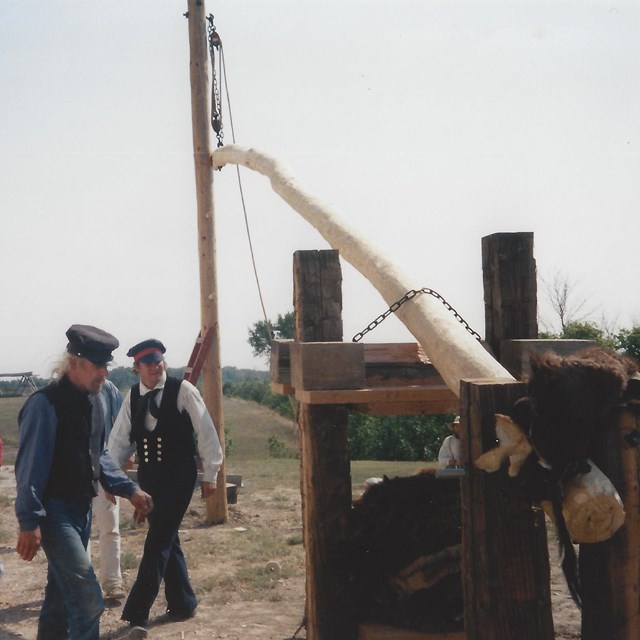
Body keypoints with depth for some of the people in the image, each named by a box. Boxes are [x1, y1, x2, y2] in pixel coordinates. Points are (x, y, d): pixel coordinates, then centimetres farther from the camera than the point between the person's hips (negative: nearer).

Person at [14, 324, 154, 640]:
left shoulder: (87, 404, 10)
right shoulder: (45, 404, -18)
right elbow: (30, 465, -19)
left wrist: (130, 489, 6)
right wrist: (29, 522, -21)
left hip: (81, 510, 9)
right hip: (54, 512, -9)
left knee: (61, 595, 18)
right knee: (88, 599, -13)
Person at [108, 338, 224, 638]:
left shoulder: (183, 391, -9)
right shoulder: (132, 397, 5)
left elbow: (205, 432, -6)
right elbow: (120, 439, 8)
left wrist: (210, 474, -5)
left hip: (179, 476, -5)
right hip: (149, 477, 5)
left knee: (159, 541, -9)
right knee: (167, 540, 13)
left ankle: (137, 614, -7)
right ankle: (181, 604, 26)